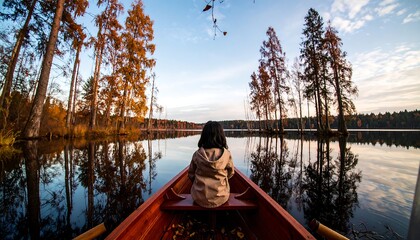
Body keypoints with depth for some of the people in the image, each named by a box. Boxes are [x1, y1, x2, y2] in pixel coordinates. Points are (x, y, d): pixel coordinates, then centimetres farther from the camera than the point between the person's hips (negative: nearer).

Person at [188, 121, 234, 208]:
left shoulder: (197, 154, -14)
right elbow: (230, 174, 1)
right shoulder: (226, 154, -15)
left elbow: (191, 175, -2)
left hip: (199, 198, 1)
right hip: (220, 198, 0)